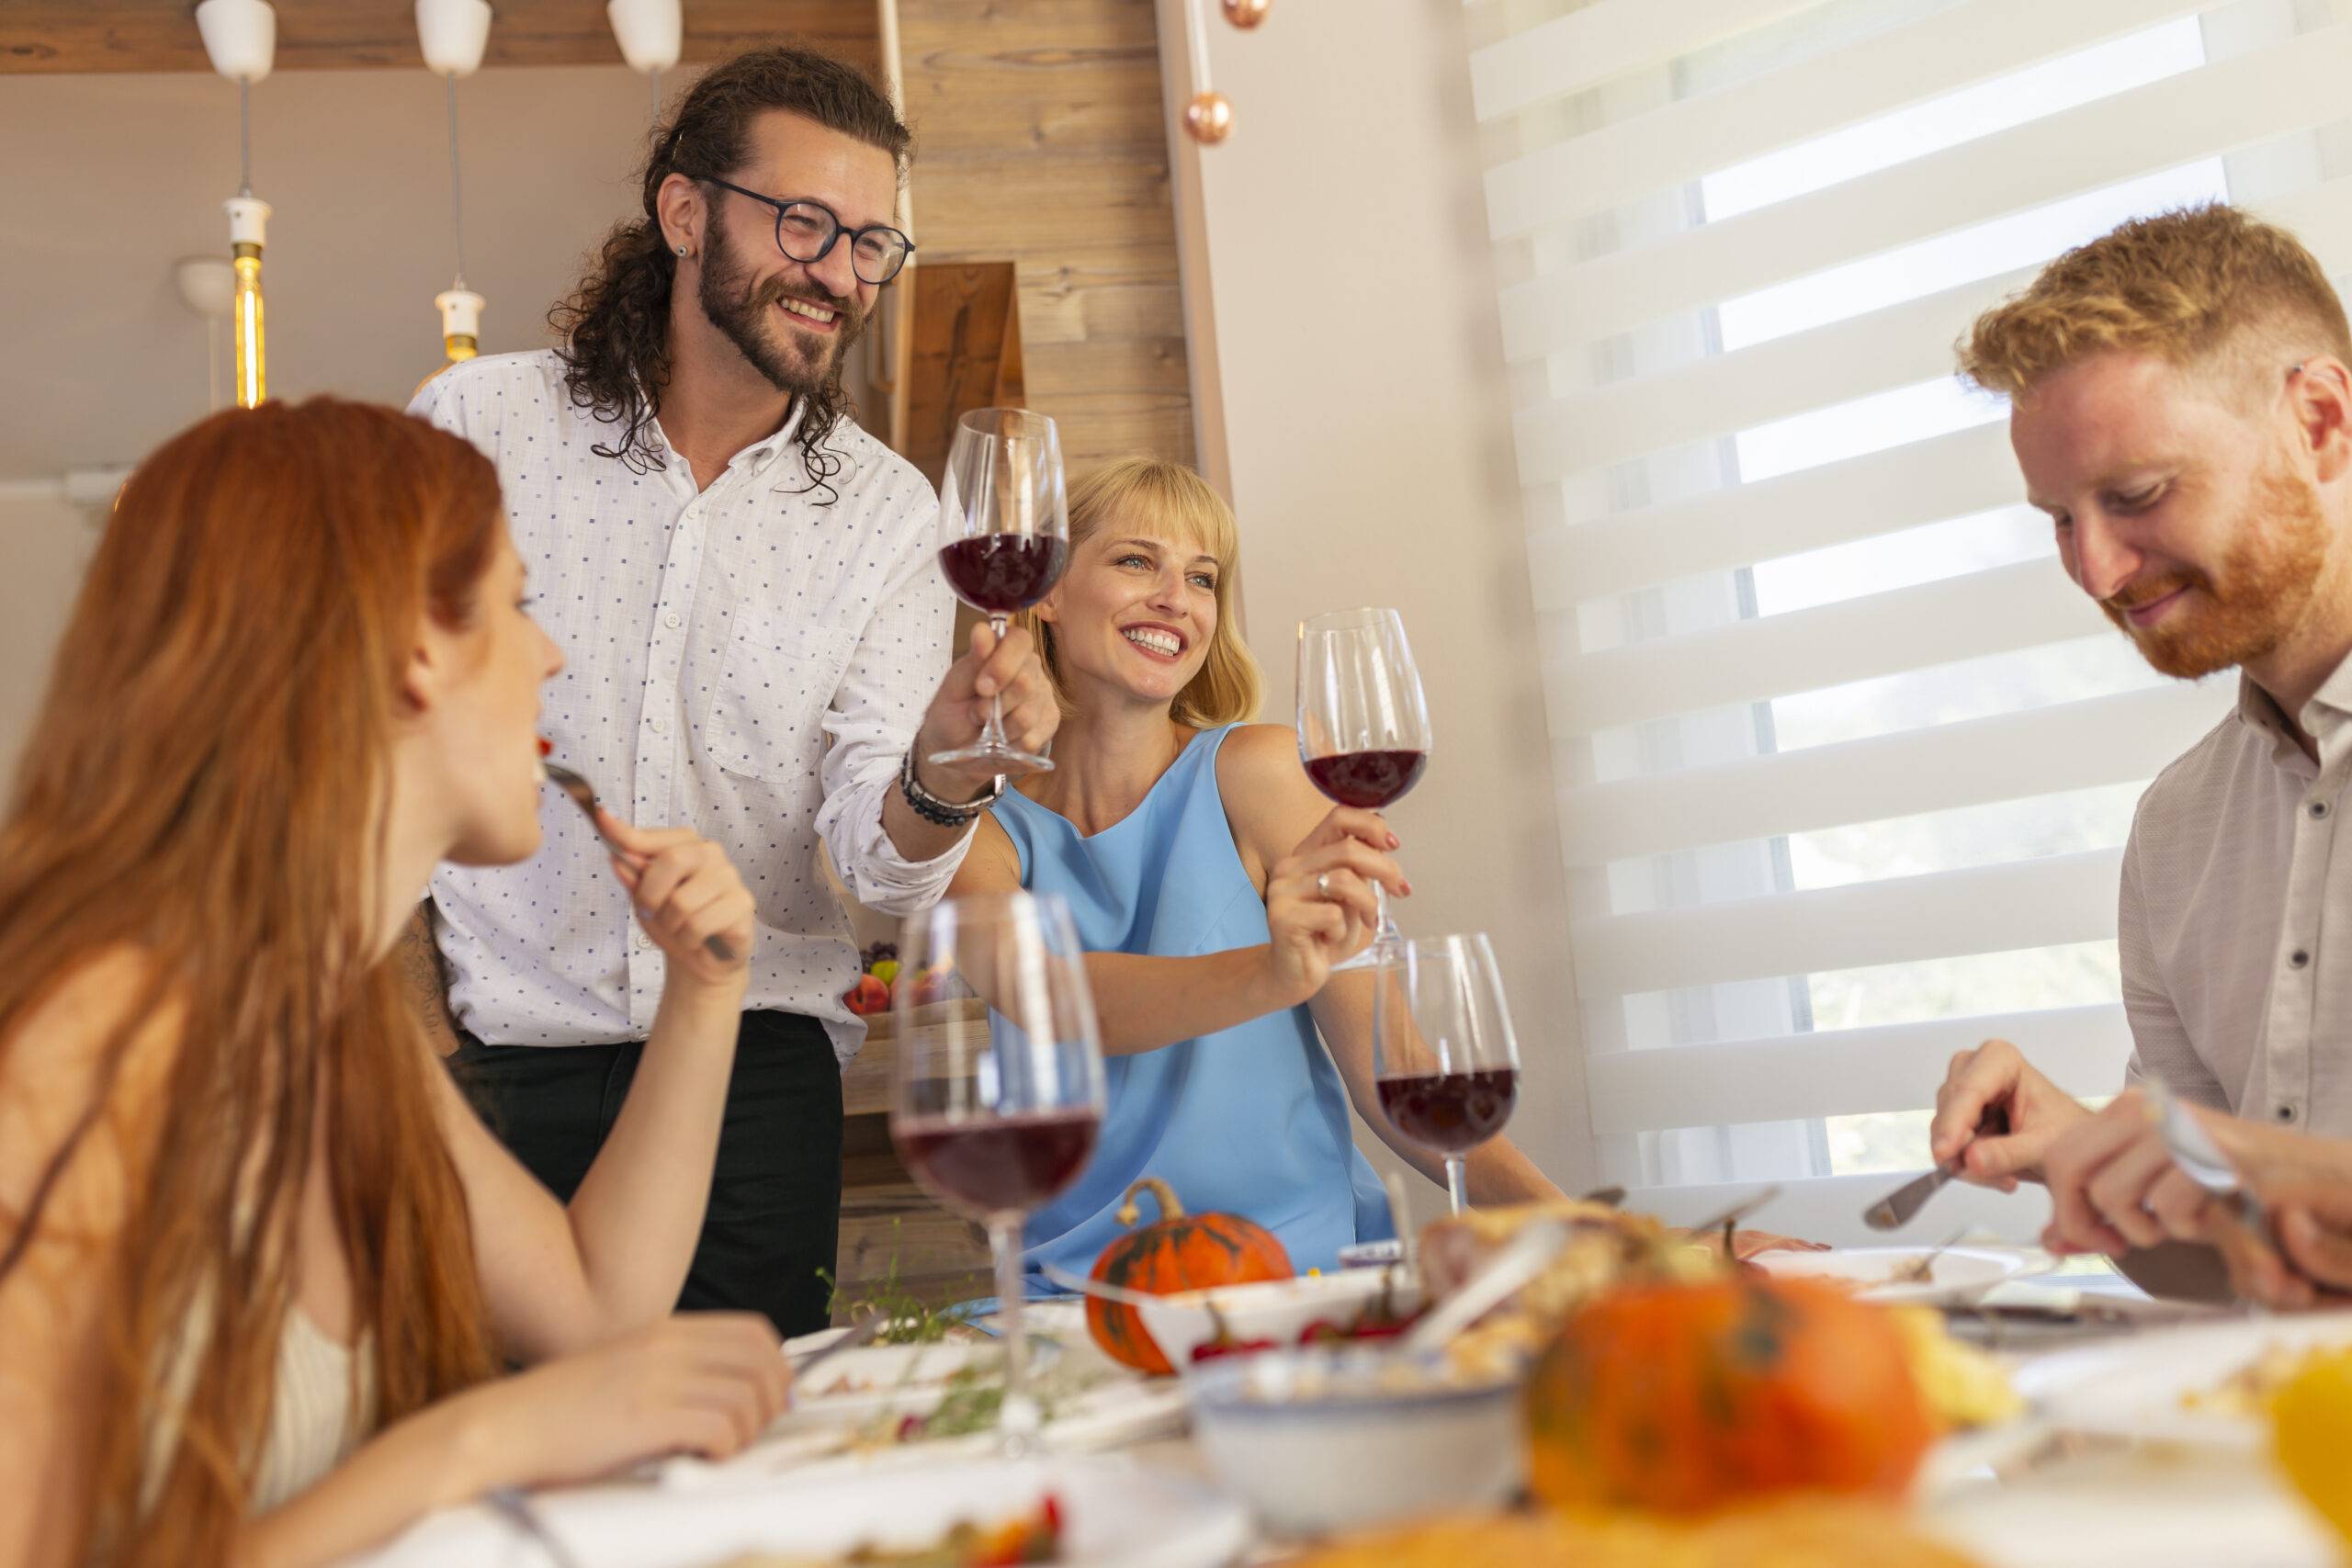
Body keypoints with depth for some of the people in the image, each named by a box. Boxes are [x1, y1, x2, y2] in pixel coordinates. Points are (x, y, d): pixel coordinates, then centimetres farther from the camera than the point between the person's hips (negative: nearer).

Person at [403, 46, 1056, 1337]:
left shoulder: (887, 512, 1)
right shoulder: (477, 423, -3)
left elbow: (872, 858, -6)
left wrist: (941, 777, -28)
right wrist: (418, 1036, -2)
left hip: (755, 1070, 1)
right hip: (497, 1056, -1)